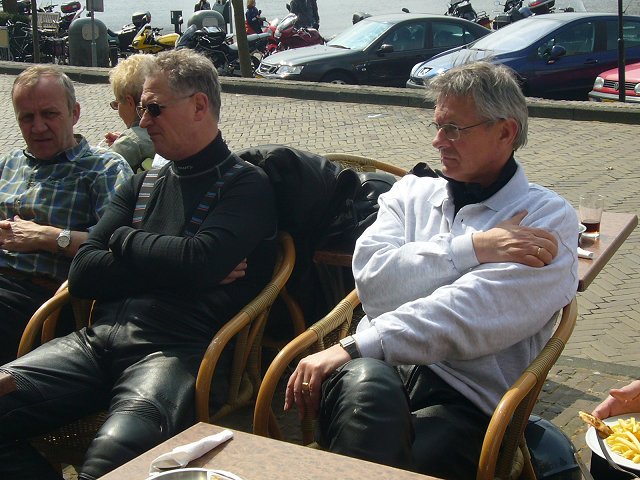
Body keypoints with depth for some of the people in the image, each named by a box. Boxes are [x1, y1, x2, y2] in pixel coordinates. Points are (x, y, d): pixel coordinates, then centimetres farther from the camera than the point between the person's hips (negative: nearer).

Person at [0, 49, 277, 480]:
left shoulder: (246, 185, 5)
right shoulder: (143, 184, 23)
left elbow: (198, 261, -13)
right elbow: (82, 274, 12)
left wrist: (124, 241, 4)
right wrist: (168, 266, -2)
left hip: (177, 349, -6)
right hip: (100, 338, 6)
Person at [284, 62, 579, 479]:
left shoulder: (549, 218, 5)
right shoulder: (411, 192, 19)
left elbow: (474, 314, -11)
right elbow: (373, 282, 1)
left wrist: (353, 348, -16)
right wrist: (471, 248, -7)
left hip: (466, 397, -2)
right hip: (377, 368, 2)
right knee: (367, 386, -34)